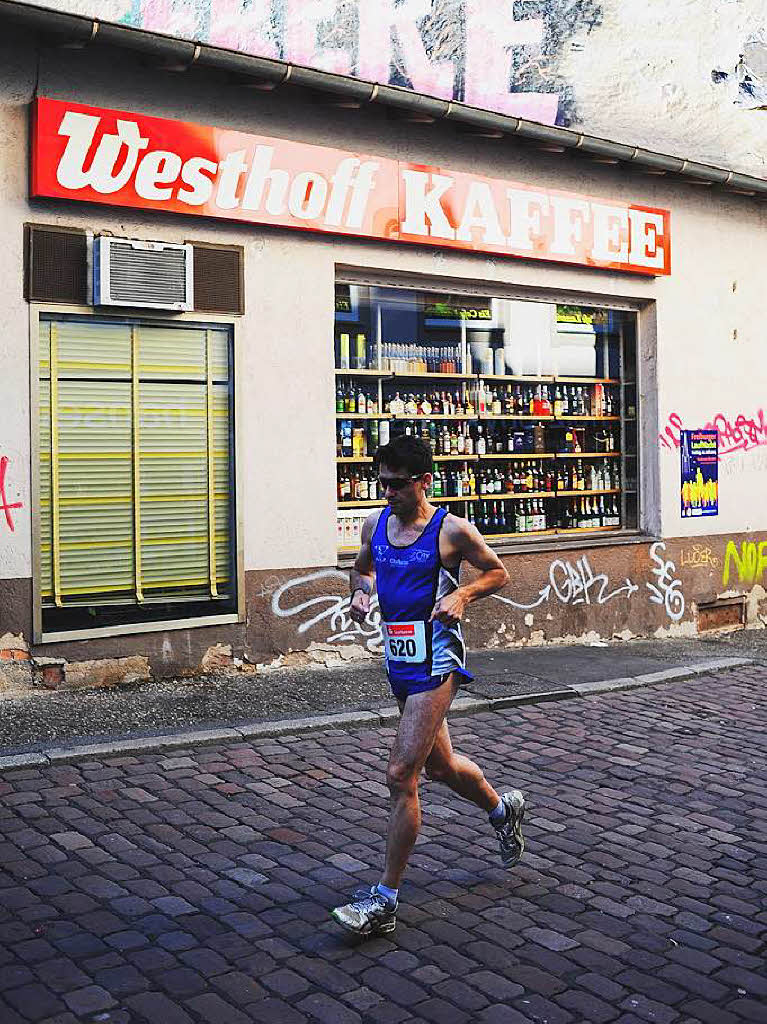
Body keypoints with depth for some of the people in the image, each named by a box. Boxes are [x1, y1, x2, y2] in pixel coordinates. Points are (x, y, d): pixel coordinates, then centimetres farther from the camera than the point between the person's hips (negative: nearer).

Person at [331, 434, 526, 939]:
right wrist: (361, 589, 0)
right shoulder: (375, 524, 4)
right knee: (440, 764, 23)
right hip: (399, 659, 8)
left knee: (401, 776, -11)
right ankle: (502, 808, 53)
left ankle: (385, 900, -1)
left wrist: (462, 594, -16)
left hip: (435, 662, -7)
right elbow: (362, 568, 22)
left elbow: (499, 573, 1)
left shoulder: (452, 531, -12)